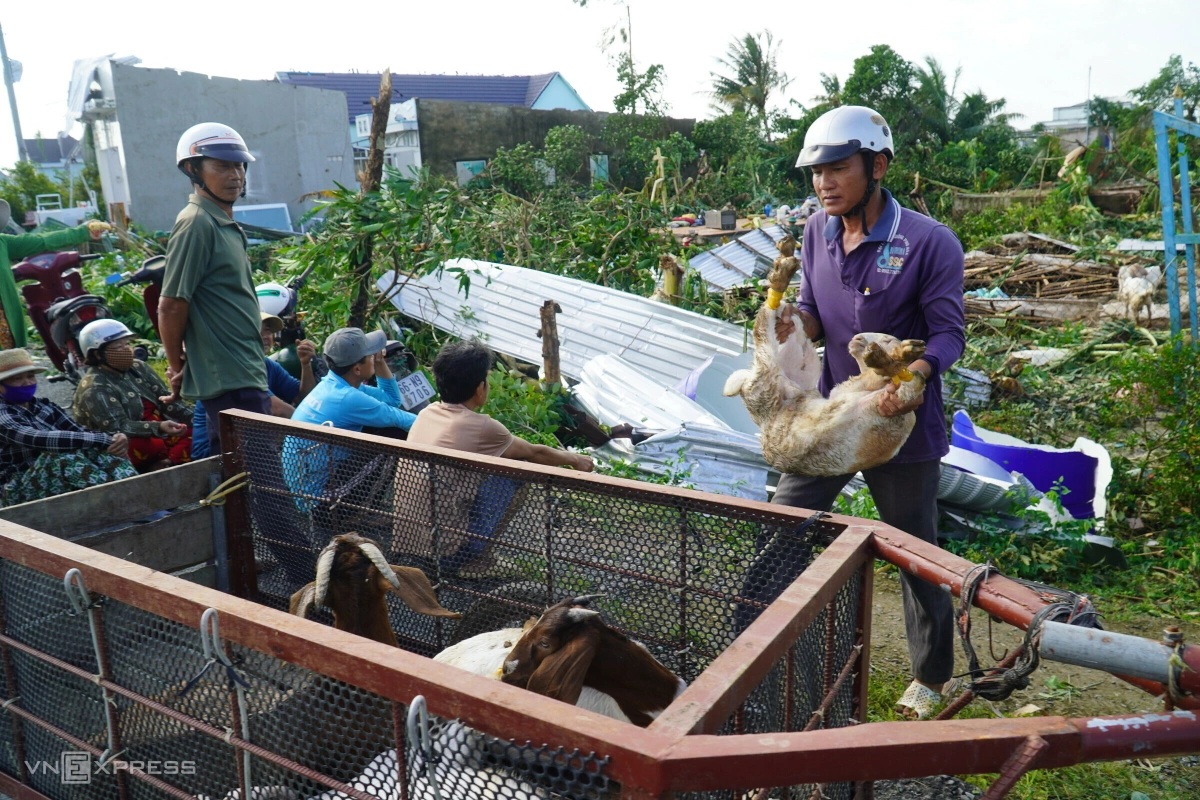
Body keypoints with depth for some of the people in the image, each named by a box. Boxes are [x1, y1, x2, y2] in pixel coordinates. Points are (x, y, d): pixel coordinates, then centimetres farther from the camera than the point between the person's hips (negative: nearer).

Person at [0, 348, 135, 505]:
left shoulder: (44, 407, 12)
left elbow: (79, 431, -3)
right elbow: (40, 439, -29)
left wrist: (113, 438, -26)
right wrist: (102, 440, -37)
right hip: (21, 489, -6)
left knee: (98, 450, -21)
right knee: (63, 457, -34)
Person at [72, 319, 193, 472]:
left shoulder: (138, 368, 8)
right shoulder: (95, 389, -14)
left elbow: (166, 399, 5)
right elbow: (117, 427, -25)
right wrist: (159, 428, -40)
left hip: (155, 434, 8)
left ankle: (168, 465, -32)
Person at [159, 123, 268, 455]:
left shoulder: (226, 224, 16)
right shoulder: (196, 223, -13)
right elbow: (171, 306, -16)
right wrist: (178, 368, -5)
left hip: (248, 374, 9)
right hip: (228, 379, -9)